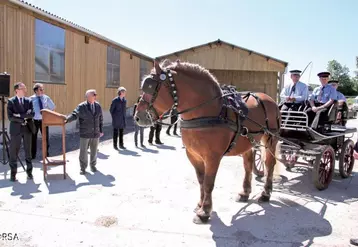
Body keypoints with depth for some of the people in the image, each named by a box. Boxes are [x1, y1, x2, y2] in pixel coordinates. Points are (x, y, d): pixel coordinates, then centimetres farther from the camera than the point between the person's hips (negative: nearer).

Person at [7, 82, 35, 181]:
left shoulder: (29, 101, 7)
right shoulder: (11, 101, -1)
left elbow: (32, 114, -7)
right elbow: (10, 117, -10)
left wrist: (20, 115, -16)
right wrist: (23, 120, -12)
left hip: (27, 129, 2)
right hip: (16, 129, -2)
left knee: (28, 151, 9)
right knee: (14, 152, 3)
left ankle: (29, 171, 18)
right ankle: (13, 173, 14)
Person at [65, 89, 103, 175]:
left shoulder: (98, 106, 5)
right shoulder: (81, 106, -7)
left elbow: (100, 119, 9)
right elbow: (74, 115, -18)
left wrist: (101, 130, 9)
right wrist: (67, 119, -37)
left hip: (96, 133, 3)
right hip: (85, 134, -3)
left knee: (94, 151, 13)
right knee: (83, 151, 3)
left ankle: (93, 165, 31)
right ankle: (83, 168, 18)